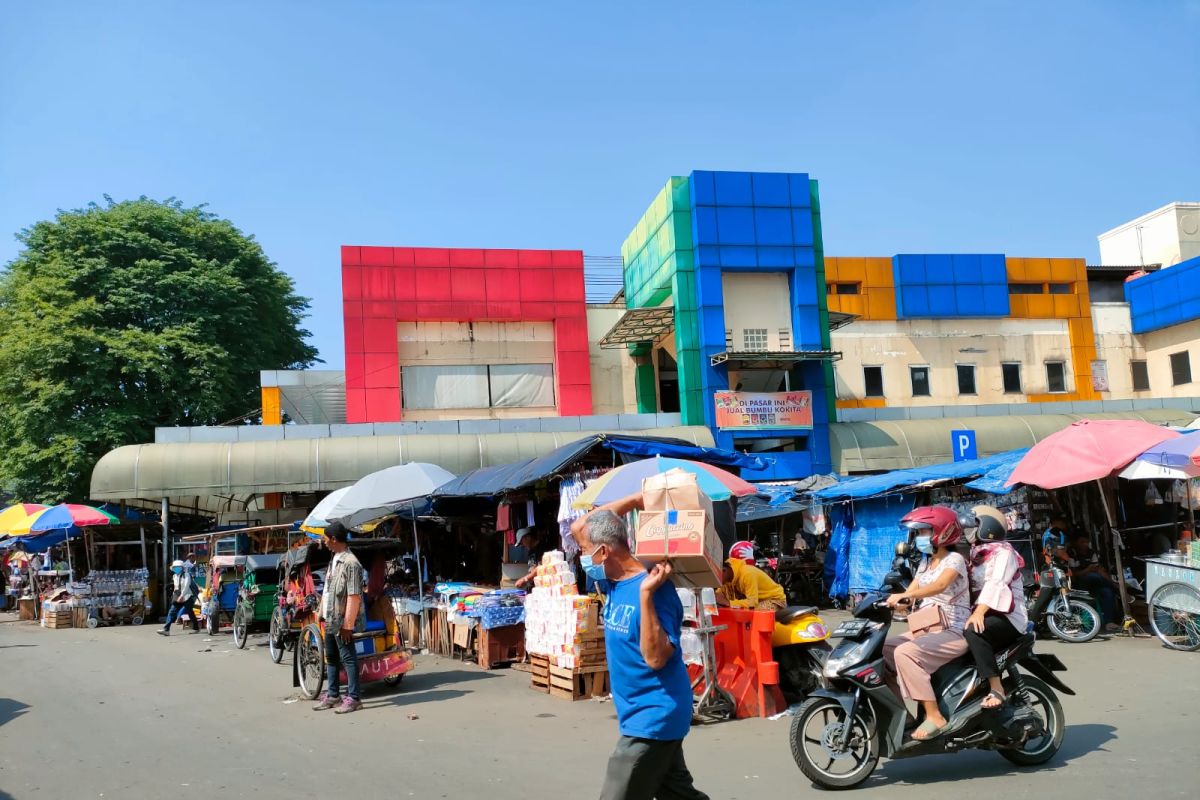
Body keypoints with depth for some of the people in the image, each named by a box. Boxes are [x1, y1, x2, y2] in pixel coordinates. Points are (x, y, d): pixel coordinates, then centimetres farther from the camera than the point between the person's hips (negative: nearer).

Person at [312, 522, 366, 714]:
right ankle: (332, 695, 27)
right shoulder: (334, 560, 12)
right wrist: (324, 614, 18)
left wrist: (348, 624, -22)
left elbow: (354, 597, -22)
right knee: (331, 658, 17)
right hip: (331, 620, 10)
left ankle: (353, 698, 5)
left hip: (342, 621, -10)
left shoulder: (350, 563, -19)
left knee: (348, 658, -2)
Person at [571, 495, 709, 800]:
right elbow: (578, 527, 7)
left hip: (652, 717, -9)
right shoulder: (615, 582, 2)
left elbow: (656, 657, -30)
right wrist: (634, 501, -1)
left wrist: (646, 595, -37)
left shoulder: (654, 590, -23)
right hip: (653, 715, 10)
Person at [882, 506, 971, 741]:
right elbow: (910, 593, 11)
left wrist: (905, 595, -41)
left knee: (904, 652, -30)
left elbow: (940, 585, -28)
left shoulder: (954, 559, -8)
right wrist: (890, 602, -9)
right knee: (881, 650, -7)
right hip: (926, 630, 8)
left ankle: (934, 716, -25)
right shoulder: (925, 562, 18)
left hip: (953, 633, -8)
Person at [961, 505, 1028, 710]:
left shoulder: (1003, 551, -4)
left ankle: (996, 689, -35)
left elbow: (996, 583, -21)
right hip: (980, 613, 8)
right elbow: (967, 588, 15)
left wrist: (979, 612, -34)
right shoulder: (976, 555, 22)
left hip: (1007, 616, -8)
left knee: (973, 631, -35)